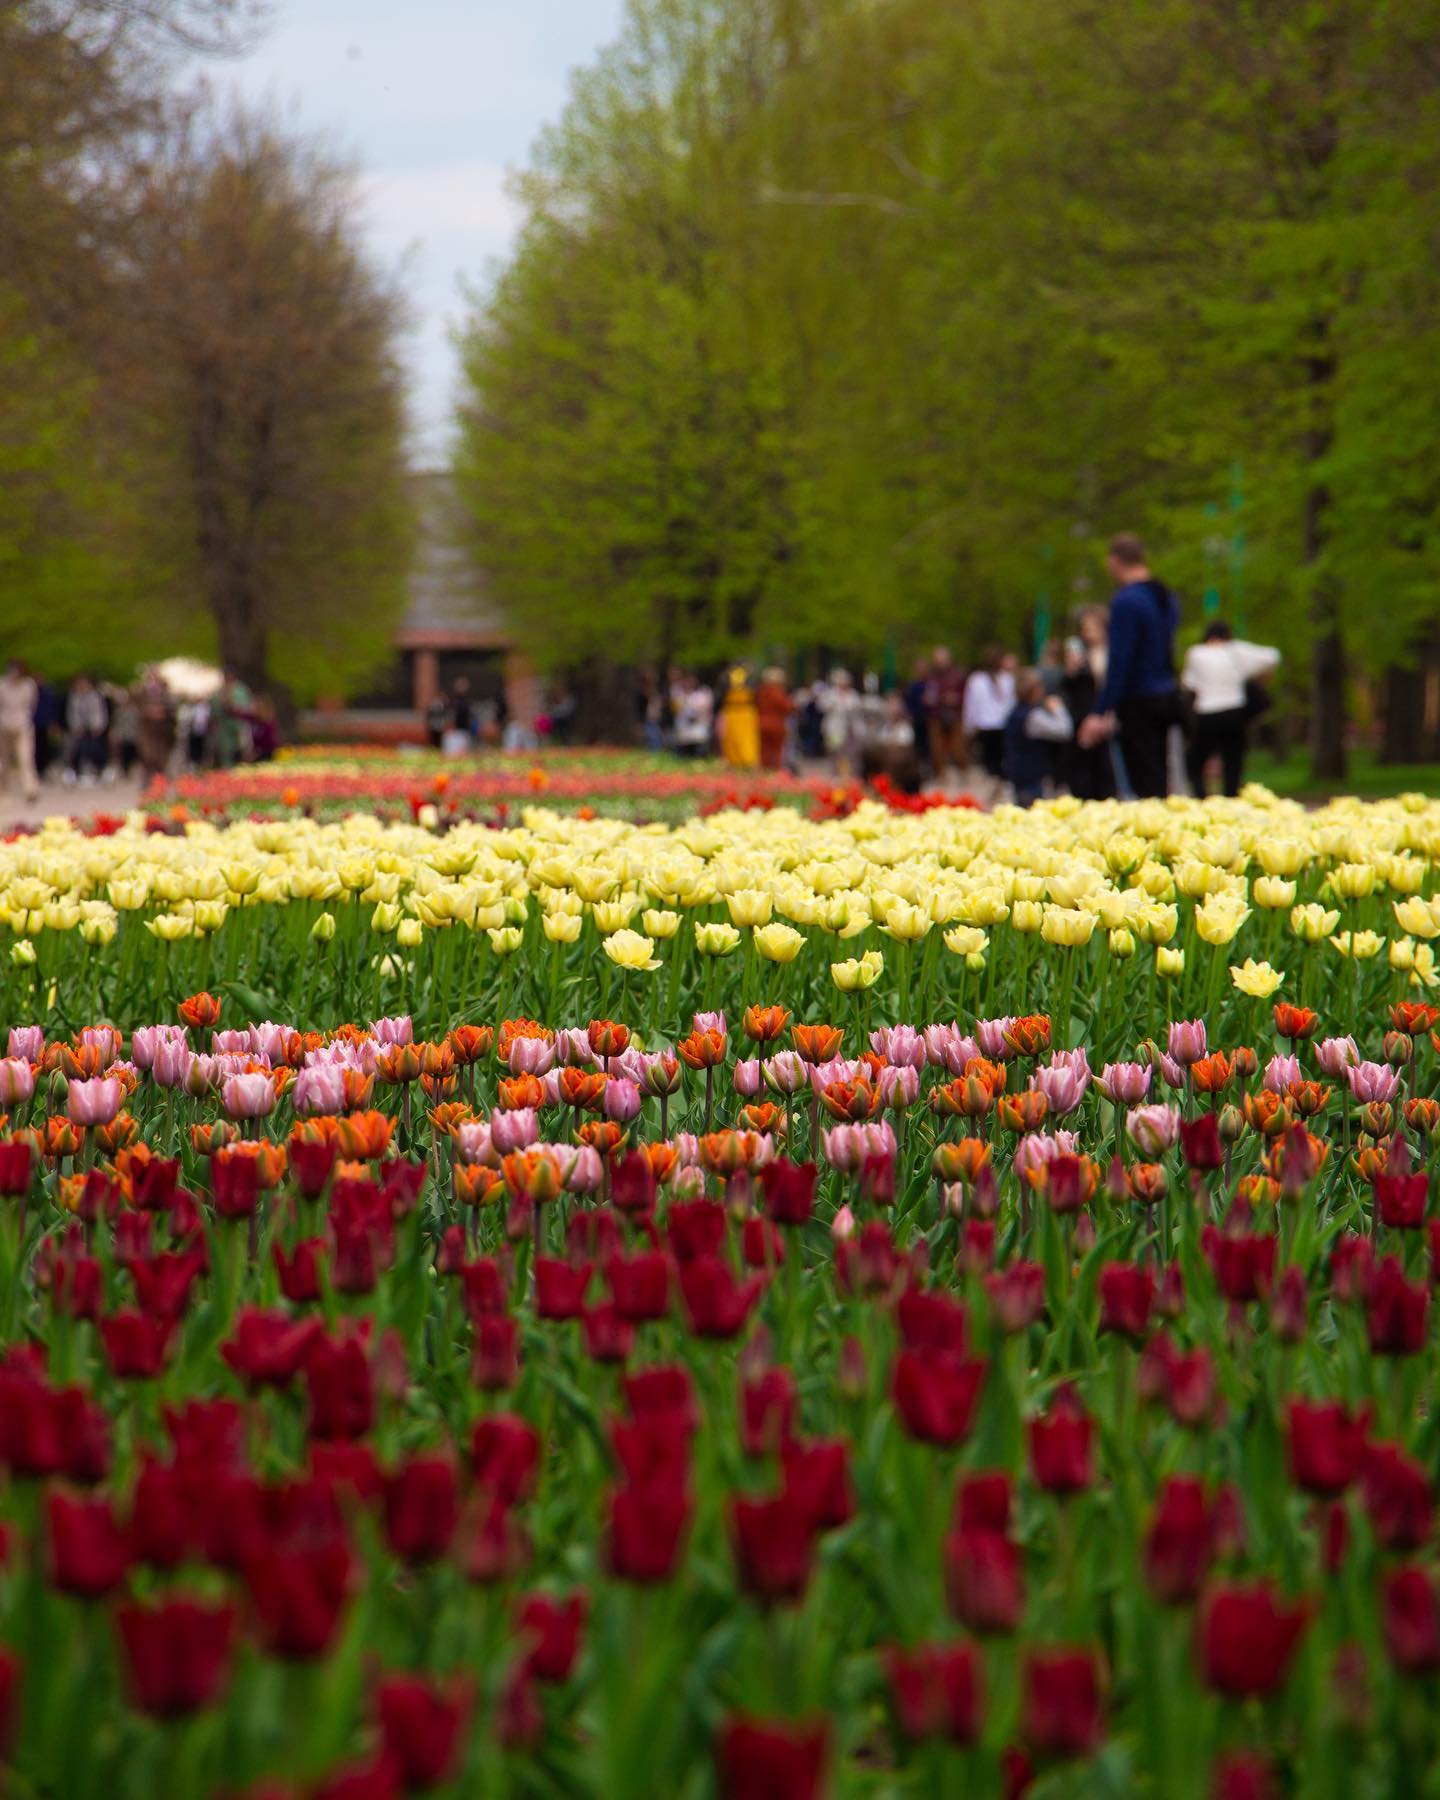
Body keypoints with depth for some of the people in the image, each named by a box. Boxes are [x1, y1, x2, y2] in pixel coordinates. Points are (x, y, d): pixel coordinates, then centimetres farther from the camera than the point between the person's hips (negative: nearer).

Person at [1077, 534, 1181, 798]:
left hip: (1139, 703, -8)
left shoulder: (1126, 601, -16)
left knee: (1146, 787, -7)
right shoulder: (1167, 598, 12)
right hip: (1168, 696, 8)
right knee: (1159, 783, 13)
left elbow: (1119, 661, -20)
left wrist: (1101, 713, -18)